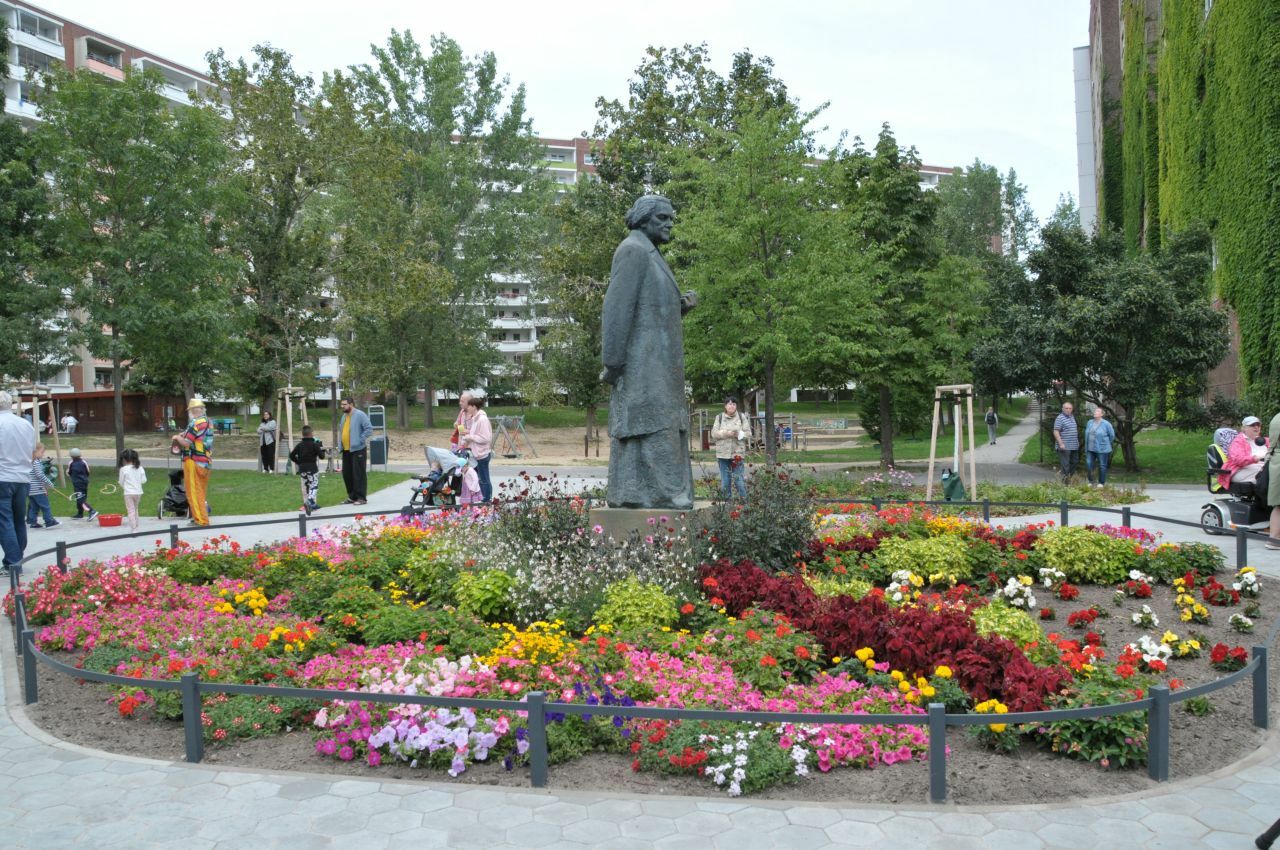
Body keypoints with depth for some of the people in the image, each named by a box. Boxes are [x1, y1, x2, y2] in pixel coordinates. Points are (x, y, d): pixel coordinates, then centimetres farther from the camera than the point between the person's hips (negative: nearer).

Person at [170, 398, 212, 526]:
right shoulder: (208, 422, 11)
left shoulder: (196, 423, -16)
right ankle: (203, 518, 22)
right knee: (201, 492, 16)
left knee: (194, 492, -2)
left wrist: (177, 437, 1)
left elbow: (186, 443, -17)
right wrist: (184, 435, 15)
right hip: (206, 461, 8)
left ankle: (200, 520, -2)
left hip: (194, 461, -8)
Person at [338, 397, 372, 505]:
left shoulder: (360, 415, -10)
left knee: (359, 474, -6)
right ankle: (352, 497, 21)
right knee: (346, 474, 11)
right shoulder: (345, 416, 16)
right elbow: (341, 429, 29)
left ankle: (361, 497, 0)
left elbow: (369, 428, -16)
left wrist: (361, 440, -16)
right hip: (346, 450, 9)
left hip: (357, 449, -9)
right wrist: (340, 443, 16)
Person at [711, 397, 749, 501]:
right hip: (723, 453, 1)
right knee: (725, 480, 7)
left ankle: (744, 501, 3)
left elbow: (748, 432, 5)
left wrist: (740, 434, -15)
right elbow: (714, 433, 0)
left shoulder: (741, 417, 6)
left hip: (737, 453, -1)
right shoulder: (719, 417, 7)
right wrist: (726, 433, -15)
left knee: (739, 479, -5)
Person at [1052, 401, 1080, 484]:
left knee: (1075, 462, 14)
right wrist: (1061, 444, -23)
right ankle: (1065, 480, 3)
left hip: (1074, 446, 8)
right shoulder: (1060, 418, -12)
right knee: (1065, 464, -4)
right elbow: (1056, 432, -17)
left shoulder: (1072, 417, 14)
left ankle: (1069, 476, 28)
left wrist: (1077, 441, 20)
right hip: (1065, 446, -8)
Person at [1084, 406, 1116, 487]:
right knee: (1089, 464, 2)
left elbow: (1112, 435, 1)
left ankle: (1101, 483, 16)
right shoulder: (1090, 422, 6)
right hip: (1090, 449, 5)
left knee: (1102, 466, 4)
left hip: (1102, 449, -5)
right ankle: (1090, 481, 16)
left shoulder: (1106, 424, -10)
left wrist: (1105, 443, 12)